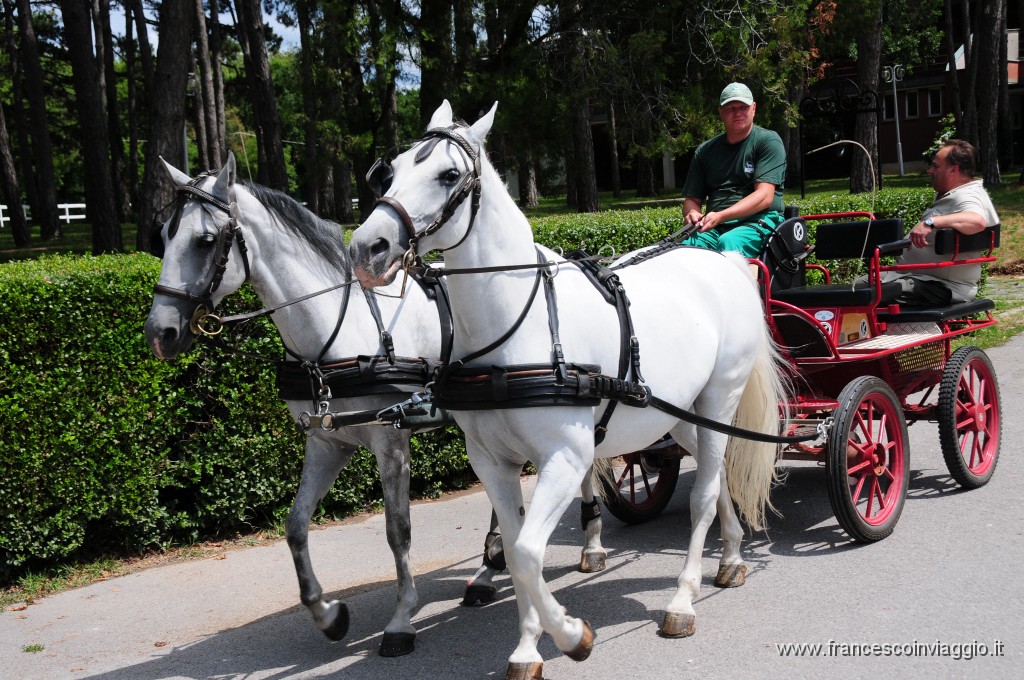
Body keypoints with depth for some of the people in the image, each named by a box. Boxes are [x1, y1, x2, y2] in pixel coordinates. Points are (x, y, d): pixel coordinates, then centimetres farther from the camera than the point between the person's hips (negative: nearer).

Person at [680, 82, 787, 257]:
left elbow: (764, 196, -8)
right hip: (714, 228, 4)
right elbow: (692, 199, 20)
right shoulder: (705, 151, 20)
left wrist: (720, 216, -21)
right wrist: (692, 214, -7)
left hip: (759, 222, -4)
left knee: (728, 243, -39)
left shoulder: (768, 141, 5)